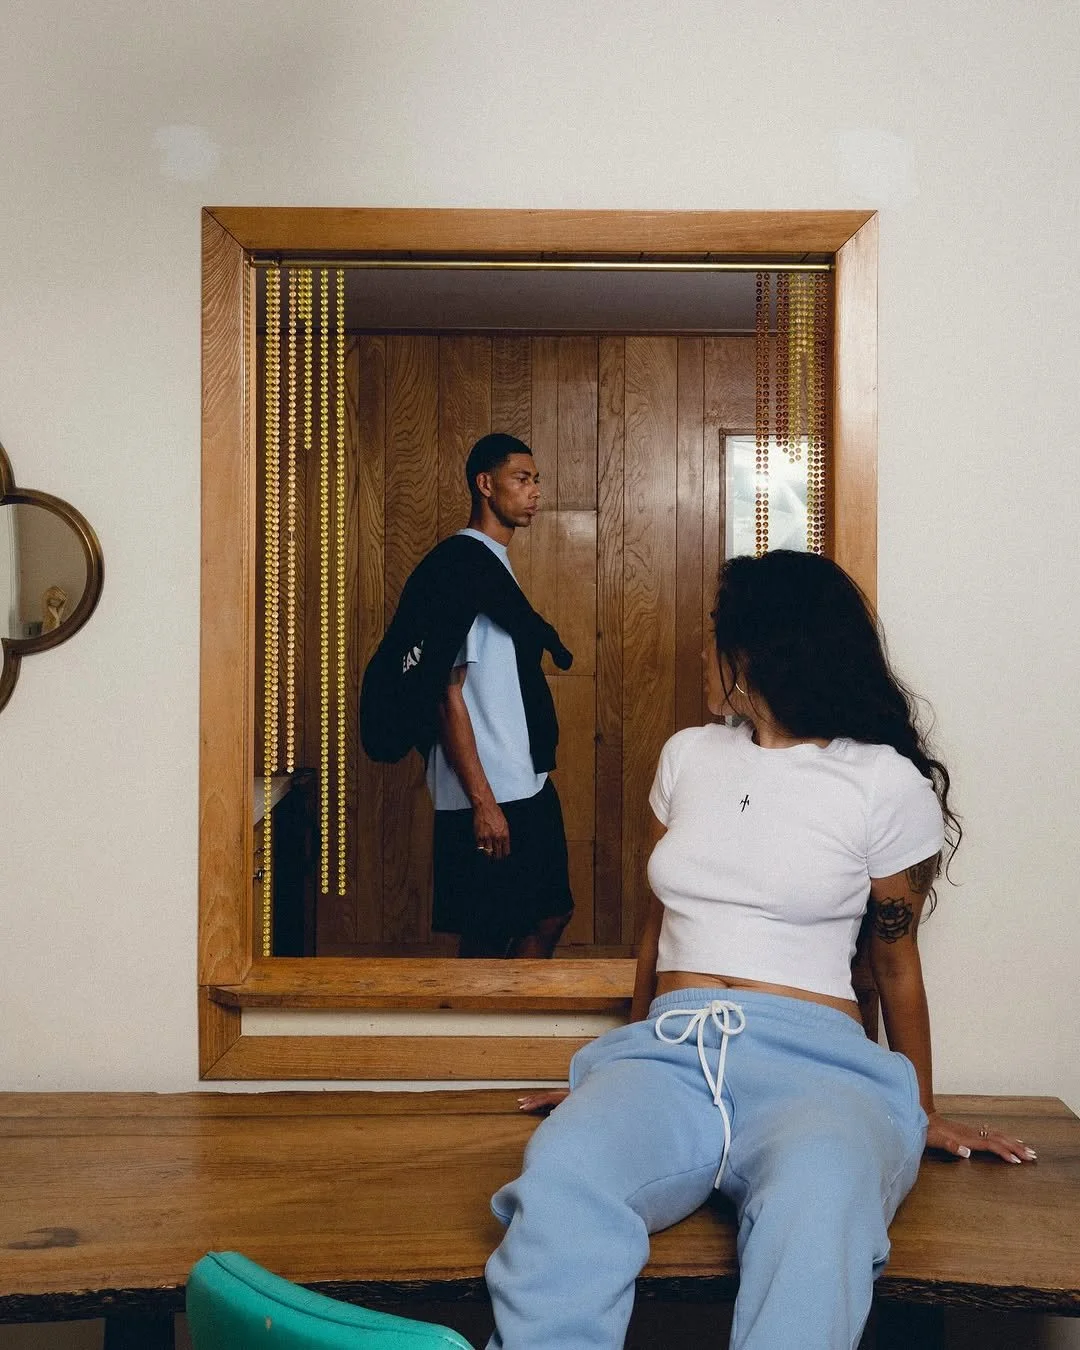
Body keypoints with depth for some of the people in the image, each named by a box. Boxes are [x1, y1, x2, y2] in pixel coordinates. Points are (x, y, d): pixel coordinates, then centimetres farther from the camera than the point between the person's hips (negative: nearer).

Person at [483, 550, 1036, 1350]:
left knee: (817, 1203, -42)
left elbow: (896, 960, 14)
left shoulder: (886, 783, 5)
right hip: (671, 1048, 3)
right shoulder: (688, 756, 20)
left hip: (810, 1058, -3)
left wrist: (924, 1113, 21)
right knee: (562, 1170, -35)